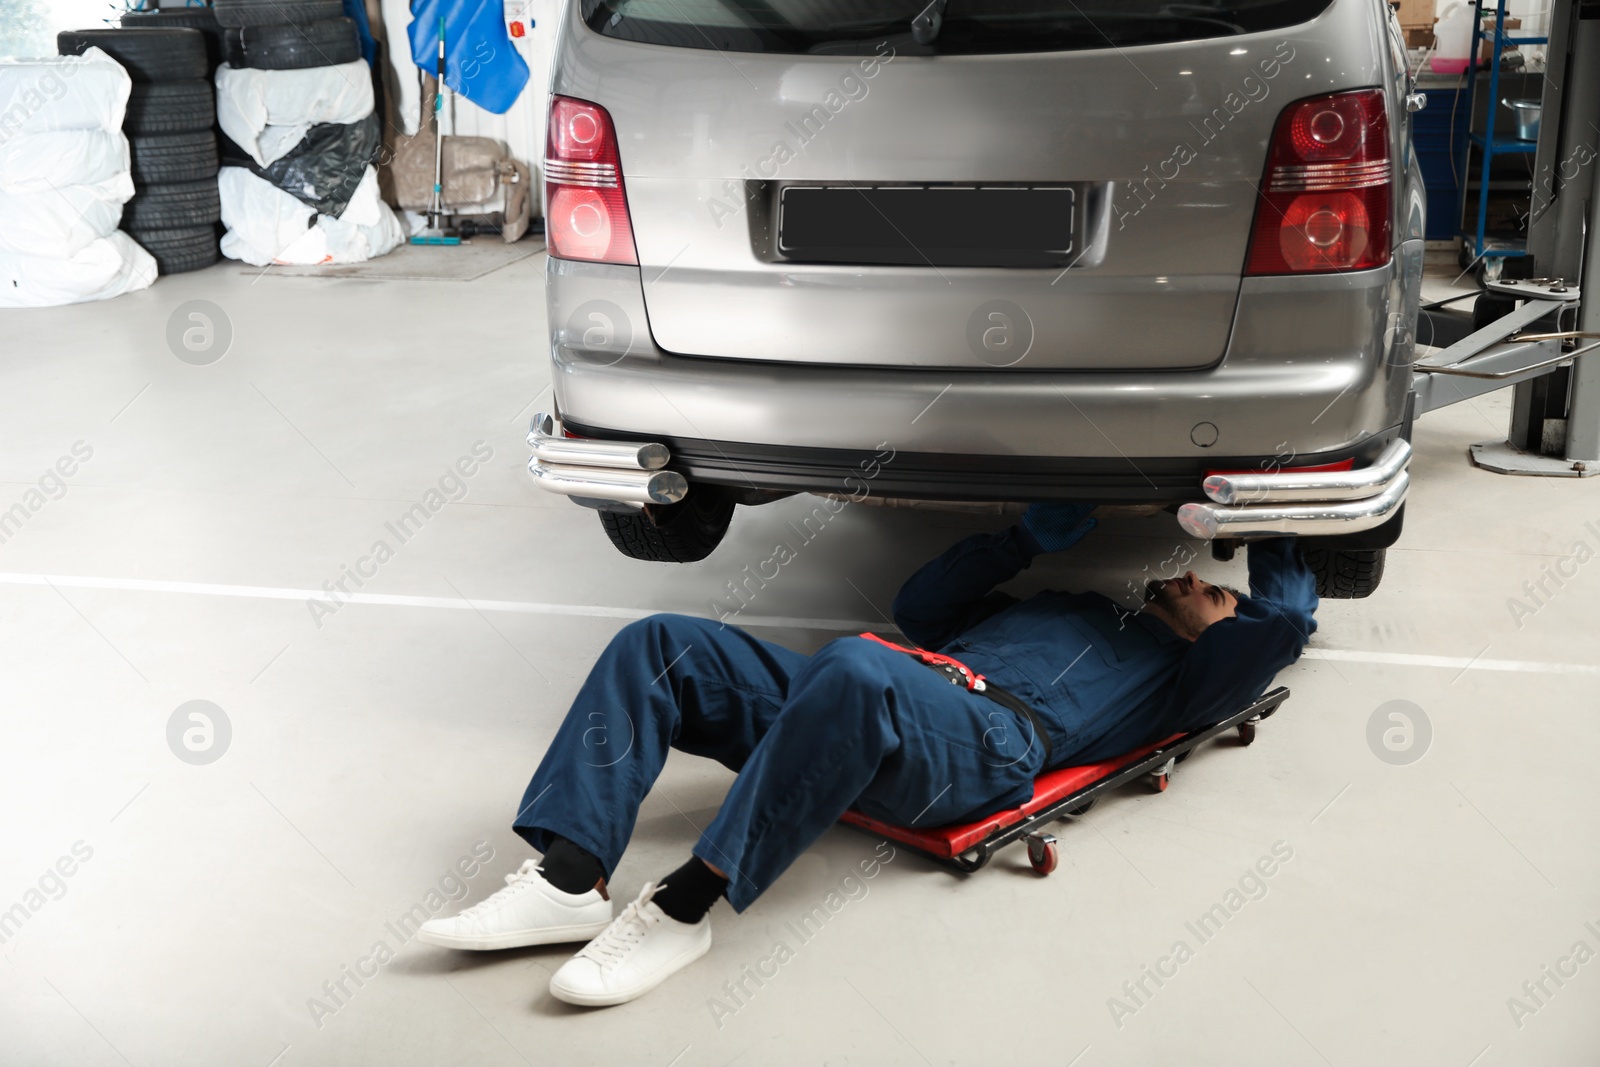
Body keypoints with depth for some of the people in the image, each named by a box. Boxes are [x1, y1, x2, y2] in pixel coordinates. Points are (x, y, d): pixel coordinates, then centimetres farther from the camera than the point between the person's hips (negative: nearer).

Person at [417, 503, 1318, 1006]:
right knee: (660, 646, -10)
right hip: (874, 712, 8)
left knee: (856, 669, -42)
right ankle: (572, 880, -22)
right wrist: (1032, 539, 37)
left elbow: (1286, 621, 5)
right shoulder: (1069, 611, 41)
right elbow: (922, 606, 42)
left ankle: (686, 904, -34)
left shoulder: (1186, 675, 23)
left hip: (991, 738, -7)